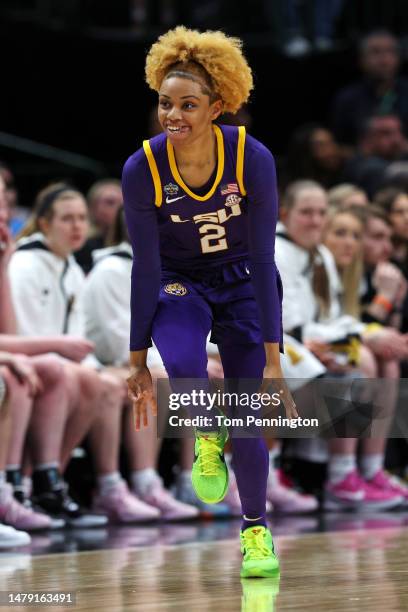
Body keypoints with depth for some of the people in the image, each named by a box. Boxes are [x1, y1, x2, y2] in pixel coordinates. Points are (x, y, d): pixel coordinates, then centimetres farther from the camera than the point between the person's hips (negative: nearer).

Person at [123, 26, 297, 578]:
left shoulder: (253, 159, -25)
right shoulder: (142, 169, -23)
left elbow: (263, 260, -21)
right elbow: (145, 268, -16)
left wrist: (272, 360, -23)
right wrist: (138, 360, -13)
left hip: (242, 284, 0)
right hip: (177, 285, 0)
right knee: (184, 365, -32)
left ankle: (255, 528, 22)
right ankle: (207, 439, 2)